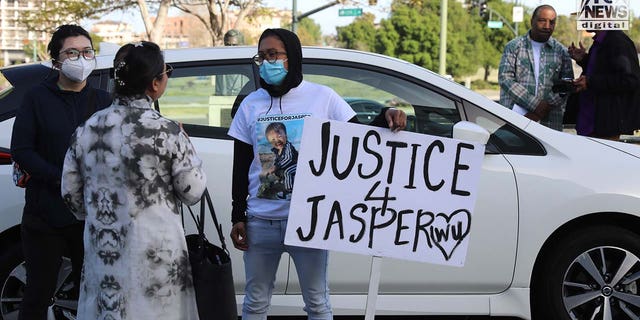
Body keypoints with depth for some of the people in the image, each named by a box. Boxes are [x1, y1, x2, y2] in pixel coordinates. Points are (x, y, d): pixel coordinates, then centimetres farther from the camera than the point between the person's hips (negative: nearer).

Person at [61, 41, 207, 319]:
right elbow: (192, 192, -6)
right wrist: (184, 145, 8)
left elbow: (70, 192, 7)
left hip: (101, 252, 4)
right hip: (154, 256, -4)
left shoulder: (86, 129, 0)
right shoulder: (166, 132, -14)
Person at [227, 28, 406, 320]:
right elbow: (240, 167, 8)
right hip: (260, 221, 2)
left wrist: (385, 118, -18)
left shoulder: (322, 97, -1)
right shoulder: (251, 105, 5)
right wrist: (238, 216, 5)